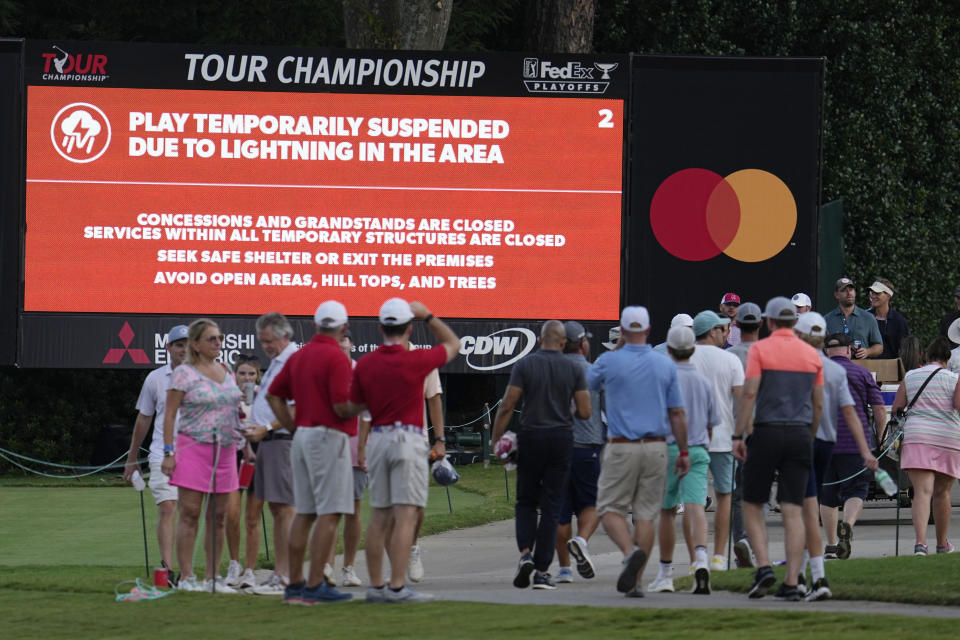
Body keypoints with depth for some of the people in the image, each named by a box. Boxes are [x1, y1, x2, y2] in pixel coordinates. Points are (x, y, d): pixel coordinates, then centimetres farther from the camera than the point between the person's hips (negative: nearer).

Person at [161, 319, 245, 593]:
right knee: (190, 513, -6)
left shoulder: (227, 372, 15)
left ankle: (213, 577, 11)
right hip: (194, 448, -6)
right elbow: (170, 414, -6)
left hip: (225, 448, 6)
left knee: (218, 516, 6)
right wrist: (168, 452, -13)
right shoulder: (184, 374, -4)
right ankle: (186, 577, -5)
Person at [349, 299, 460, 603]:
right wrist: (427, 315, 9)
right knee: (406, 516, -8)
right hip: (408, 438, -6)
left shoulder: (365, 364, 4)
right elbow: (453, 344, 7)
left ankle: (376, 585, 11)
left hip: (377, 438, 6)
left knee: (379, 517, 10)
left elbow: (354, 407, 14)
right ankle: (396, 586, -14)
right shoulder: (416, 361, -10)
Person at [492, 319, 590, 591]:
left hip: (530, 436, 0)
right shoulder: (573, 369, -1)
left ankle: (525, 553, -9)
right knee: (551, 507, 3)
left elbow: (507, 406, -8)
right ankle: (542, 571, -2)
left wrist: (496, 440, -1)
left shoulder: (524, 366, -3)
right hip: (562, 439, 0)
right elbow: (585, 412, -3)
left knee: (526, 502, 14)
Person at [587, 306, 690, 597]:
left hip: (621, 447, -3)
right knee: (646, 513, 6)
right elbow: (677, 413, 4)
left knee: (610, 508, 4)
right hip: (656, 448, 3)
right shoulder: (666, 365, 3)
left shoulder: (609, 362, -4)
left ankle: (630, 551, -24)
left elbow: (587, 385, 17)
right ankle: (635, 580, 2)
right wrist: (683, 452, 10)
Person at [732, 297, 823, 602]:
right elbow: (818, 404, 11)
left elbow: (749, 393, -11)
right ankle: (791, 583, -5)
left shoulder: (760, 349, -3)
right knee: (793, 511, 1)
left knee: (752, 504, 9)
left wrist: (738, 435, -8)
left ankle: (763, 566, -8)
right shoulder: (812, 354, 9)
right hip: (801, 434, 3)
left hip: (767, 431, -3)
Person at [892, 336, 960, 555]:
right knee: (942, 493, 16)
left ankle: (921, 542, -30)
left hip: (917, 438, 0)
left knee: (922, 492, -11)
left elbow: (896, 408, 10)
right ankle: (942, 544, 28)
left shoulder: (910, 377, 8)